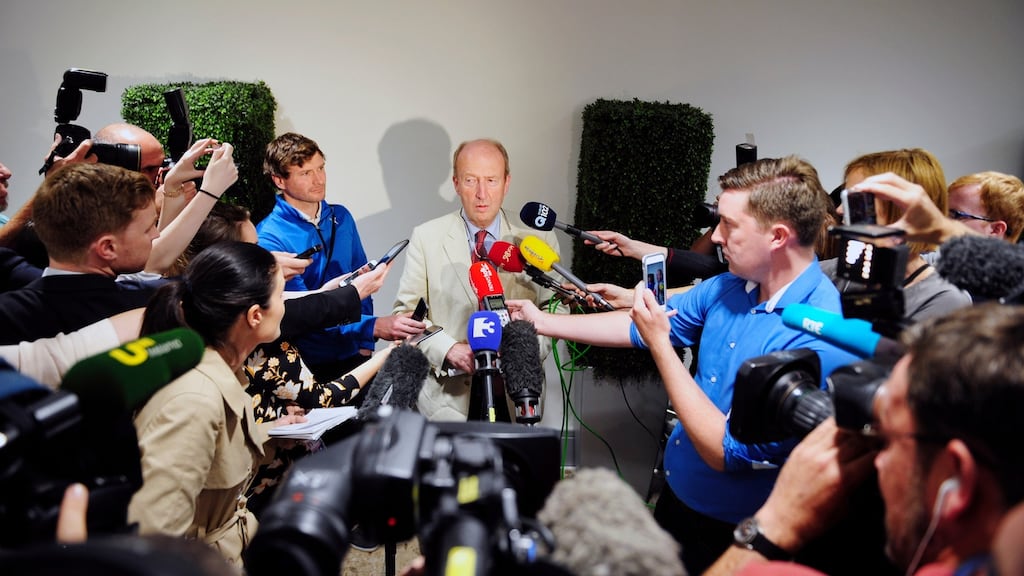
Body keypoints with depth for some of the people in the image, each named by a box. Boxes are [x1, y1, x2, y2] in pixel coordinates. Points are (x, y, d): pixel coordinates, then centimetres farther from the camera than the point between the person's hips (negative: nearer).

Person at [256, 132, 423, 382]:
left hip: (351, 355, 5)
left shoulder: (341, 217, 4)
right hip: (306, 365, -5)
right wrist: (374, 327, -30)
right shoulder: (269, 237, -14)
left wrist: (365, 343, 5)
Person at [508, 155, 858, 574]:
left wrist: (659, 343, -26)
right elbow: (639, 327, 8)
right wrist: (542, 321, 11)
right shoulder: (731, 286, -6)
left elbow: (726, 452, -29)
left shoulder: (819, 339, -31)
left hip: (728, 536, -7)